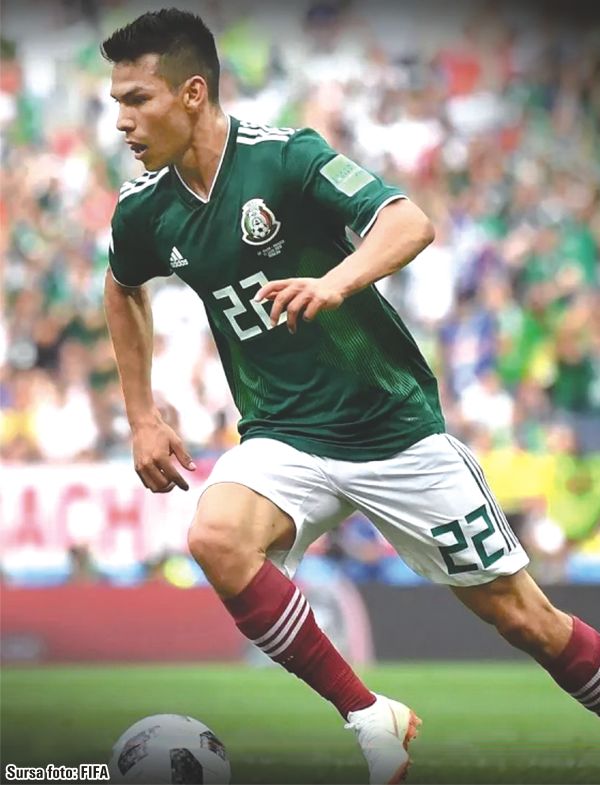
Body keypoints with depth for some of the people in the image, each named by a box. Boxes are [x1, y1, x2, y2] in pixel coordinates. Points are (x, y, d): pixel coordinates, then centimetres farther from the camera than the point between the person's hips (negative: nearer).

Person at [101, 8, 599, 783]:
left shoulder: (283, 157, -16)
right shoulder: (144, 209, 0)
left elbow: (411, 223, -28)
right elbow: (123, 291, 23)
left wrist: (335, 283, -46)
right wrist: (142, 418, 18)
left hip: (393, 423, -3)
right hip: (284, 437, 3)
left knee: (520, 616, 0)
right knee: (216, 536, -29)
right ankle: (368, 719, -16)